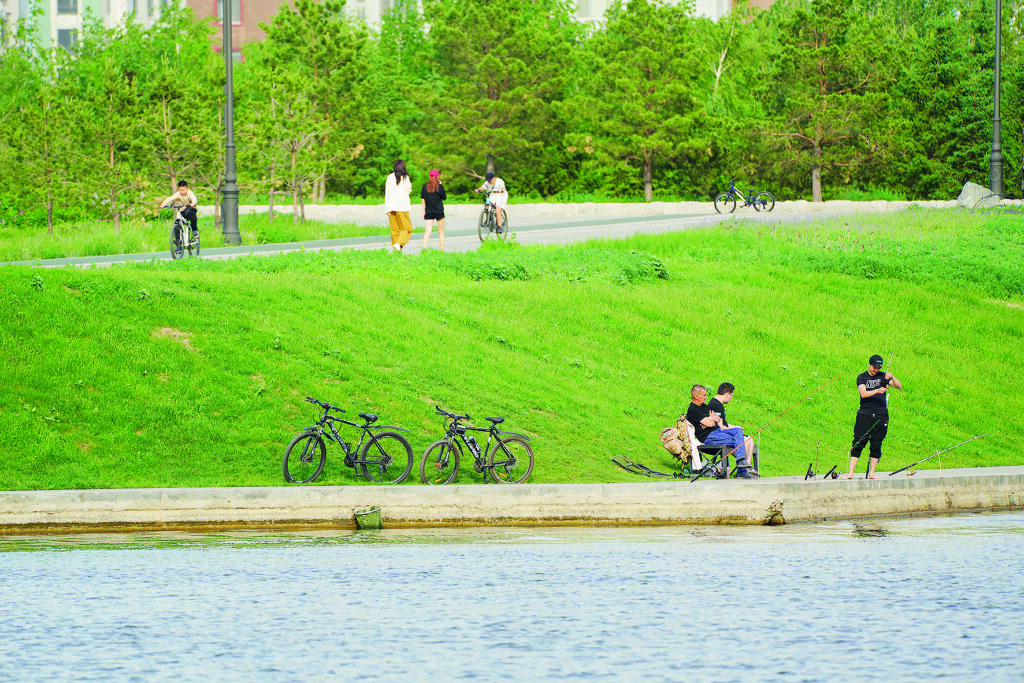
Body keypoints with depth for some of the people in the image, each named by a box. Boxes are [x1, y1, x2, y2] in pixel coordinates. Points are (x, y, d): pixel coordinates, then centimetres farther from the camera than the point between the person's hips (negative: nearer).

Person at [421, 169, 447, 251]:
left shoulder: (425, 187, 1)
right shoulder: (440, 186, -6)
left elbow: (423, 200, 2)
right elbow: (444, 198, 6)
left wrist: (423, 212, 9)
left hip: (428, 212, 1)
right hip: (439, 212, -1)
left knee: (427, 232, -5)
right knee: (441, 232, 11)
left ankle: (424, 247, -24)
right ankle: (442, 250, 13)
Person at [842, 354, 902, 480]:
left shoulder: (883, 376, 10)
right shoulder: (862, 377, 5)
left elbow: (899, 386, 1)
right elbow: (863, 393, -11)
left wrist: (892, 378, -18)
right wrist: (877, 391, -26)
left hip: (881, 416, 2)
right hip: (864, 415, -2)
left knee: (876, 445, 1)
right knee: (858, 444, -7)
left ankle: (871, 473, 7)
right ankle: (850, 473, -9)